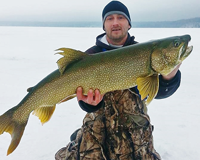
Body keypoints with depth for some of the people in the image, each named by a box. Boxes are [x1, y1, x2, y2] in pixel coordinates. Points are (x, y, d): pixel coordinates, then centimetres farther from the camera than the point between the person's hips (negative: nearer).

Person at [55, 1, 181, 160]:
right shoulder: (91, 55, -2)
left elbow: (157, 92, -11)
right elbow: (83, 91, -9)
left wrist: (168, 77, -34)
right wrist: (89, 101, -33)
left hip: (135, 129, 1)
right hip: (98, 127, 0)